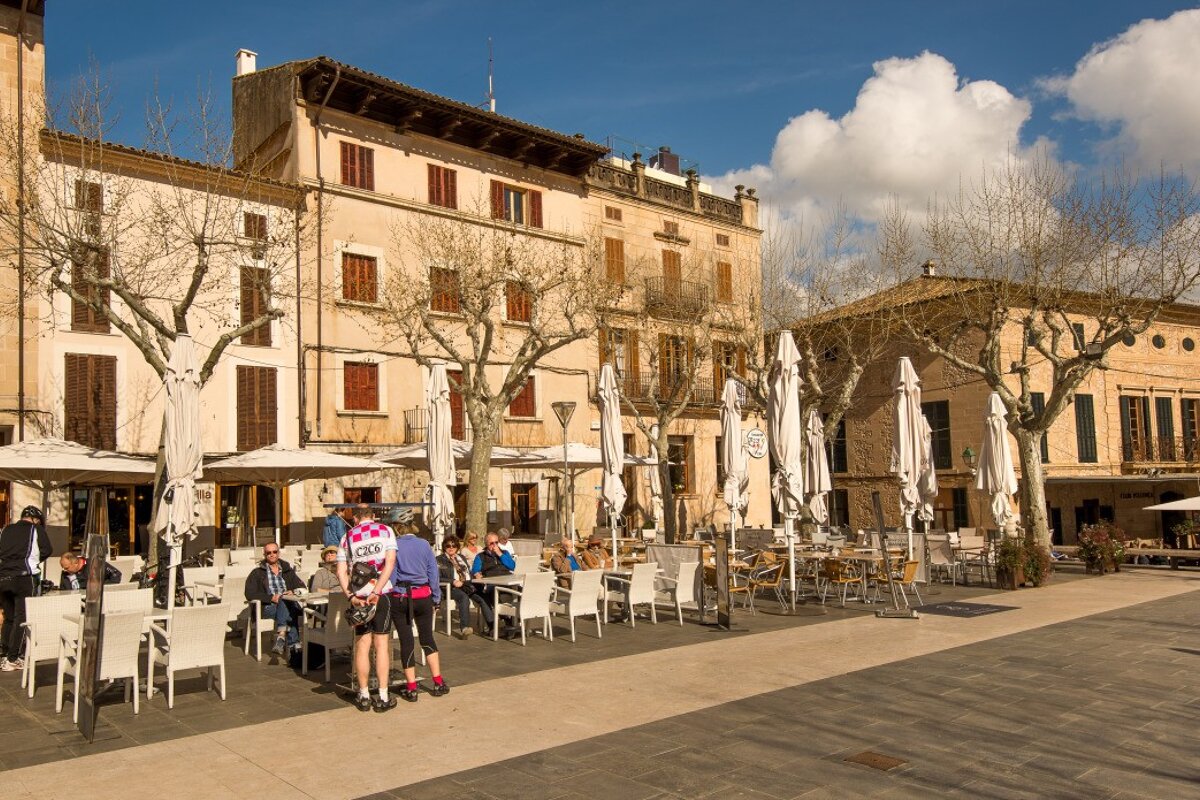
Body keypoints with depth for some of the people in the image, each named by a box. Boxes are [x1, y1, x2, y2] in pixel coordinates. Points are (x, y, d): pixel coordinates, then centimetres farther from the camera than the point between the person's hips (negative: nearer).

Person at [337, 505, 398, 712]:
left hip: (359, 596, 1)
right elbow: (390, 562, -11)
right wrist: (376, 592, -13)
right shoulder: (385, 531, 2)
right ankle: (383, 697, 6)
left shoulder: (347, 537, 7)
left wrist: (351, 596, -7)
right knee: (382, 645, 4)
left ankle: (364, 696, 15)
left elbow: (341, 572, -2)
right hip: (383, 593, -1)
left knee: (362, 646, 9)